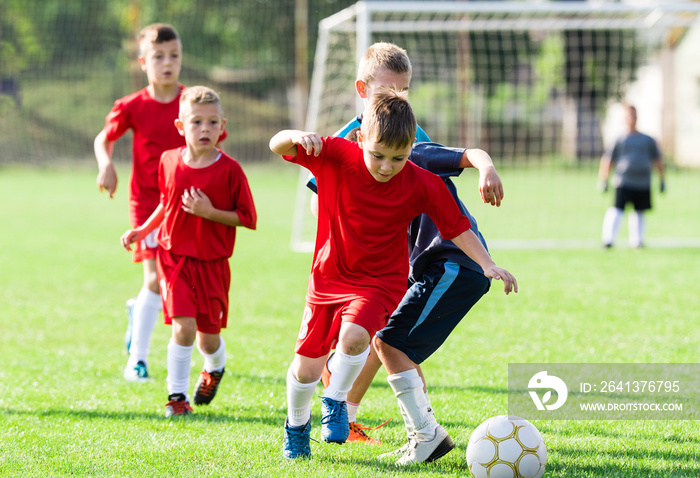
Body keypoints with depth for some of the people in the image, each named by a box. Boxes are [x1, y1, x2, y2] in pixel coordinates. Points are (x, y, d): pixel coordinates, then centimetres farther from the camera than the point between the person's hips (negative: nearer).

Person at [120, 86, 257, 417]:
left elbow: (248, 218, -10)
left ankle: (215, 369, 45)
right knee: (183, 327, -15)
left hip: (212, 262, -1)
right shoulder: (169, 161, -1)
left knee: (208, 337, 9)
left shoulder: (229, 170, -12)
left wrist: (209, 212, -21)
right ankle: (177, 395, -1)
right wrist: (142, 230, 14)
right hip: (174, 256, 1)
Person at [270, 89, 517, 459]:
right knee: (305, 367, 4)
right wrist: (297, 137, -37)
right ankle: (296, 425, 36)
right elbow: (277, 146, -15)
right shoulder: (336, 156, -15)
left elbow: (457, 227, -6)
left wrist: (488, 265, -16)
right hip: (329, 276, 2)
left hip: (380, 280, -2)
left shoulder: (422, 185, -15)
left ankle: (335, 401, -2)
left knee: (354, 336, -32)